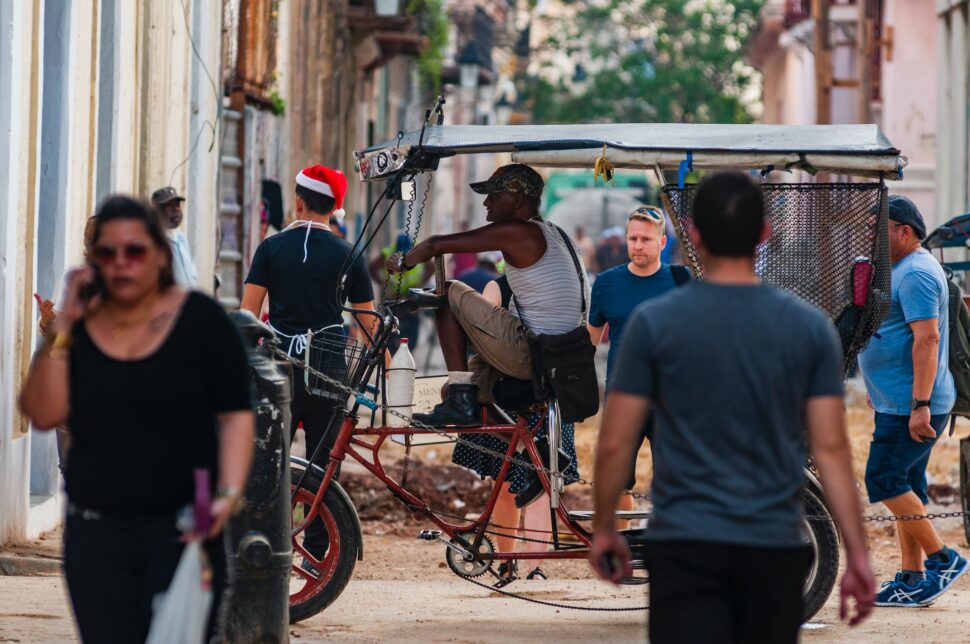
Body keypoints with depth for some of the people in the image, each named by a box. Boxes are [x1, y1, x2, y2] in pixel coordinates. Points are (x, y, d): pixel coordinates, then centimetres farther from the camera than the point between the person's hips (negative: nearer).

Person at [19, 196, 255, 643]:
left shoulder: (201, 319, -2)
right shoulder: (77, 325, 7)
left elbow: (235, 416, -4)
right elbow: (44, 414, -3)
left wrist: (229, 493, -18)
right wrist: (62, 329, -8)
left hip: (181, 530, -3)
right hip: (95, 533, 3)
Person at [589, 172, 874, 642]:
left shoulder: (655, 322, -5)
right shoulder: (810, 327, 0)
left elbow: (615, 444, -4)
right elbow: (830, 448, -3)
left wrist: (604, 529, 11)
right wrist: (857, 553, 0)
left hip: (685, 545, -3)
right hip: (775, 548, 3)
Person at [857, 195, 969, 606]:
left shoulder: (916, 274, -16)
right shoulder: (902, 270, 18)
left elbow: (927, 338, -23)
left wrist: (920, 405, -27)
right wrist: (879, 388, 28)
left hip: (911, 408, -11)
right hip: (898, 403, 11)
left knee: (884, 481, -12)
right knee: (905, 486, 9)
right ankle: (912, 578, 11)